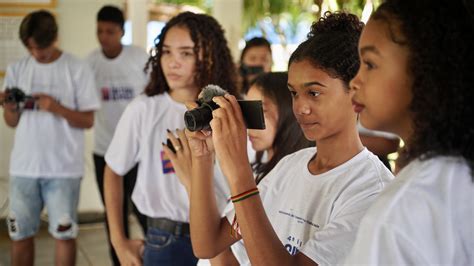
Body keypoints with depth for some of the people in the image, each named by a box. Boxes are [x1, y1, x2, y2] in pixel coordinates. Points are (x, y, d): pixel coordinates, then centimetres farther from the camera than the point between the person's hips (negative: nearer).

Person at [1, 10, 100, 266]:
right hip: (23, 166, 3)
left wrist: (56, 108, -19)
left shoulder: (78, 70, -4)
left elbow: (88, 120, -4)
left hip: (63, 168, -3)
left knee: (64, 233, 2)